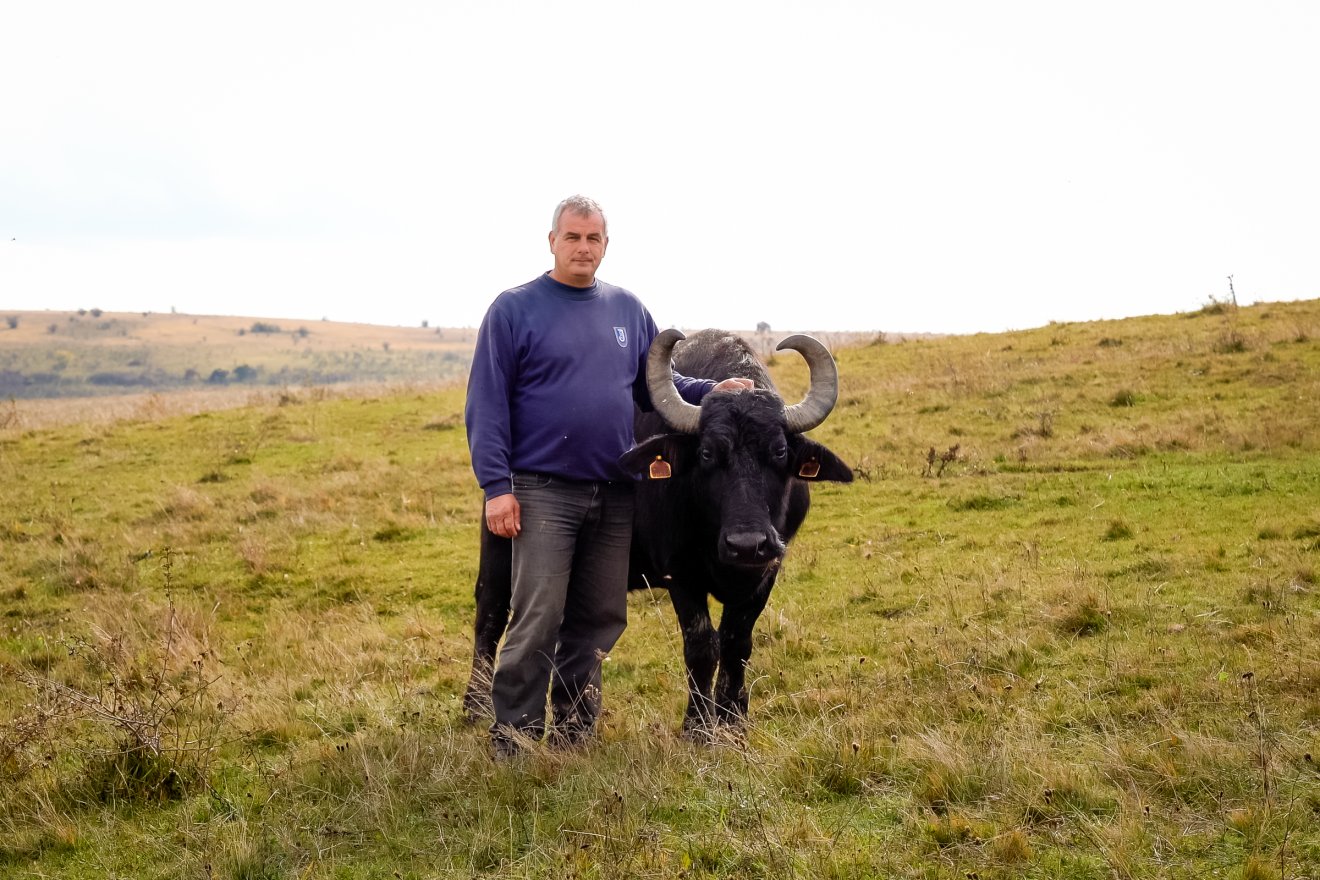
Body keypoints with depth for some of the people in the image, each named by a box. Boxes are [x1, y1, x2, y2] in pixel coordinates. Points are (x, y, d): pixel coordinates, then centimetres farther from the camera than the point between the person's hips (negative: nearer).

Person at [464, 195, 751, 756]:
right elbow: (487, 404, -5)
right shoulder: (515, 309, -1)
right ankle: (512, 742, 3)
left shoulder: (628, 311, 13)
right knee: (538, 620, -8)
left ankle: (574, 735, 22)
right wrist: (496, 485, -12)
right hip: (543, 491, -5)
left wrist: (711, 390, 1)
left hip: (615, 495, 5)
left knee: (600, 619, 9)